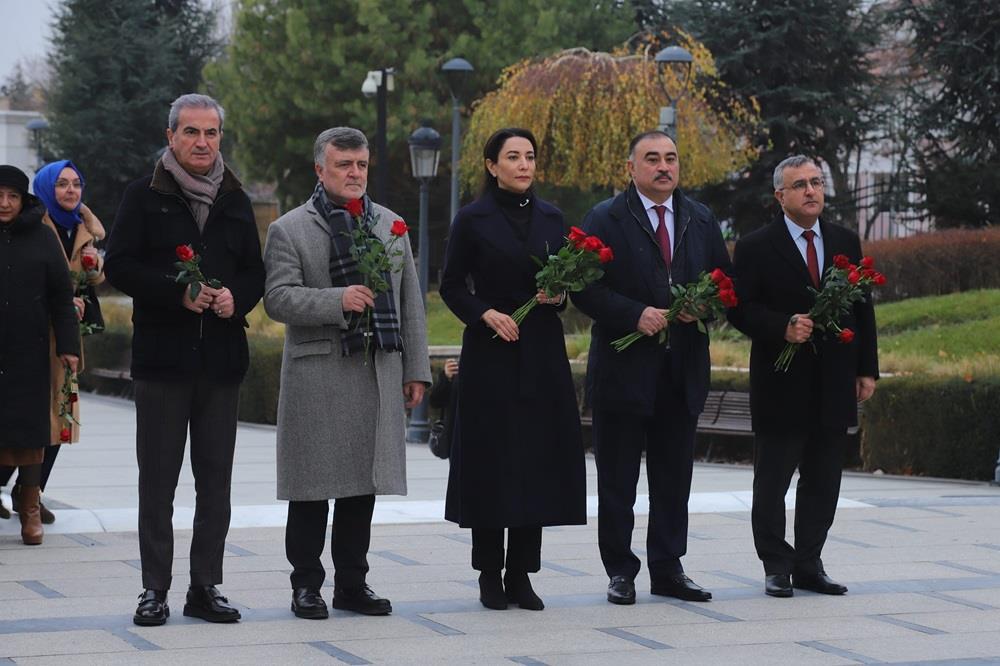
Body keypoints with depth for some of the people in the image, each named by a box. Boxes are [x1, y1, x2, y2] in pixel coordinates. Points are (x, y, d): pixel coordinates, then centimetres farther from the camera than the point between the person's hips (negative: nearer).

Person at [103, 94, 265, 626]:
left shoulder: (237, 202, 13)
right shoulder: (145, 196, 1)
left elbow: (255, 273, 15)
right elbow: (118, 265, -7)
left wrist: (235, 298, -8)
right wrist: (178, 293, -17)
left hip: (221, 359, 4)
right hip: (162, 356, -4)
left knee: (215, 480, 6)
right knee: (158, 480, 0)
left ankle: (205, 587, 13)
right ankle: (155, 589, 6)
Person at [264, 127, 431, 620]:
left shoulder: (390, 225, 15)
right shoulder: (289, 229, 0)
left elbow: (410, 302, 15)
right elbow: (277, 298, -10)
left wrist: (416, 370, 10)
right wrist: (336, 301, -23)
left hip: (380, 375, 4)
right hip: (317, 375, -4)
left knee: (363, 485, 8)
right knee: (313, 487, 1)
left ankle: (352, 583, 18)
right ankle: (306, 585, 10)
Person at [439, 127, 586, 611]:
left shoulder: (551, 218, 10)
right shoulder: (473, 220, -1)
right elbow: (451, 286, -1)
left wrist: (559, 295, -5)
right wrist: (487, 313, -15)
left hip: (542, 353, 4)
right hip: (491, 353, -4)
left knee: (538, 458, 2)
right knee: (491, 461, -2)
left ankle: (521, 573, 9)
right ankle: (490, 574, 6)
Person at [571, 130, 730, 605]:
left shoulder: (701, 220, 11)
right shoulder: (605, 220, -2)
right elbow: (585, 289, -9)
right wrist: (635, 315, -19)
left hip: (684, 370, 4)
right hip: (624, 369, -4)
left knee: (674, 477, 8)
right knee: (617, 480, 3)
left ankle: (668, 569, 17)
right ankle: (620, 571, 11)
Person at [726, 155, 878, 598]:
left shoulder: (846, 242, 10)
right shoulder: (756, 247, -3)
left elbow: (862, 308, 12)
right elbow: (741, 309, -8)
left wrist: (867, 369, 8)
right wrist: (783, 328, -23)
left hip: (834, 387, 4)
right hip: (781, 386, -4)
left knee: (822, 483, 8)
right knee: (771, 483, 2)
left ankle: (809, 565, 17)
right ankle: (777, 566, 11)